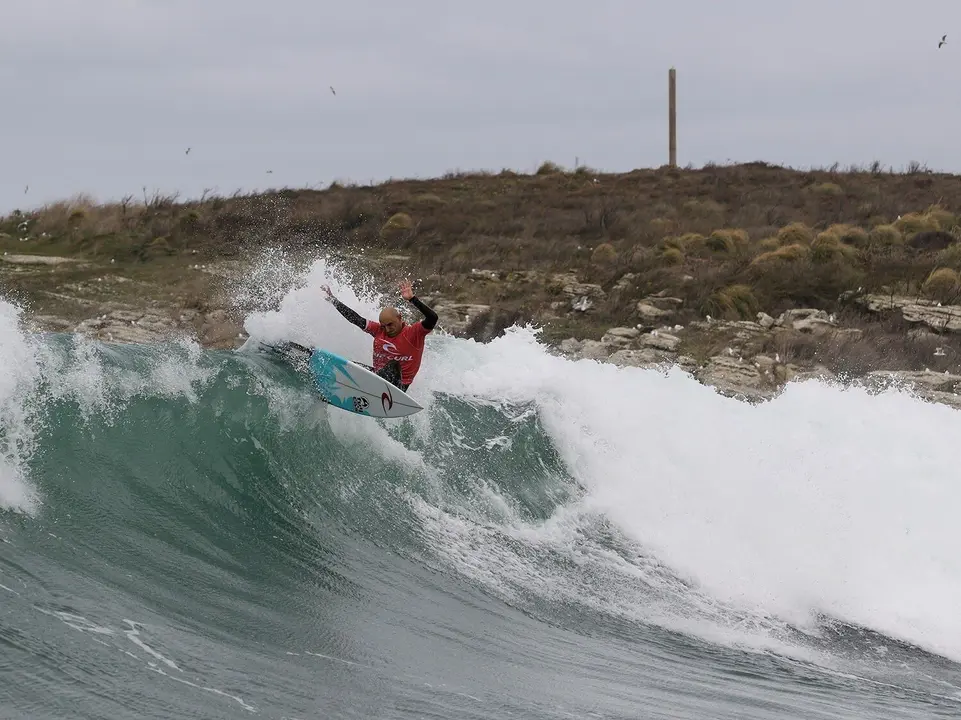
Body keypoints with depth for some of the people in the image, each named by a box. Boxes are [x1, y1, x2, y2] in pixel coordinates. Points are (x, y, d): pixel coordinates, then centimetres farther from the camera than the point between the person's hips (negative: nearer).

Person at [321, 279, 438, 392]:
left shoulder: (413, 332, -8)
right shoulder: (379, 330, 7)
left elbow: (432, 318, -23)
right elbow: (355, 319, 10)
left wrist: (413, 299, -28)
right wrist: (332, 300, 10)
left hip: (399, 385, -6)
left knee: (393, 366, -36)